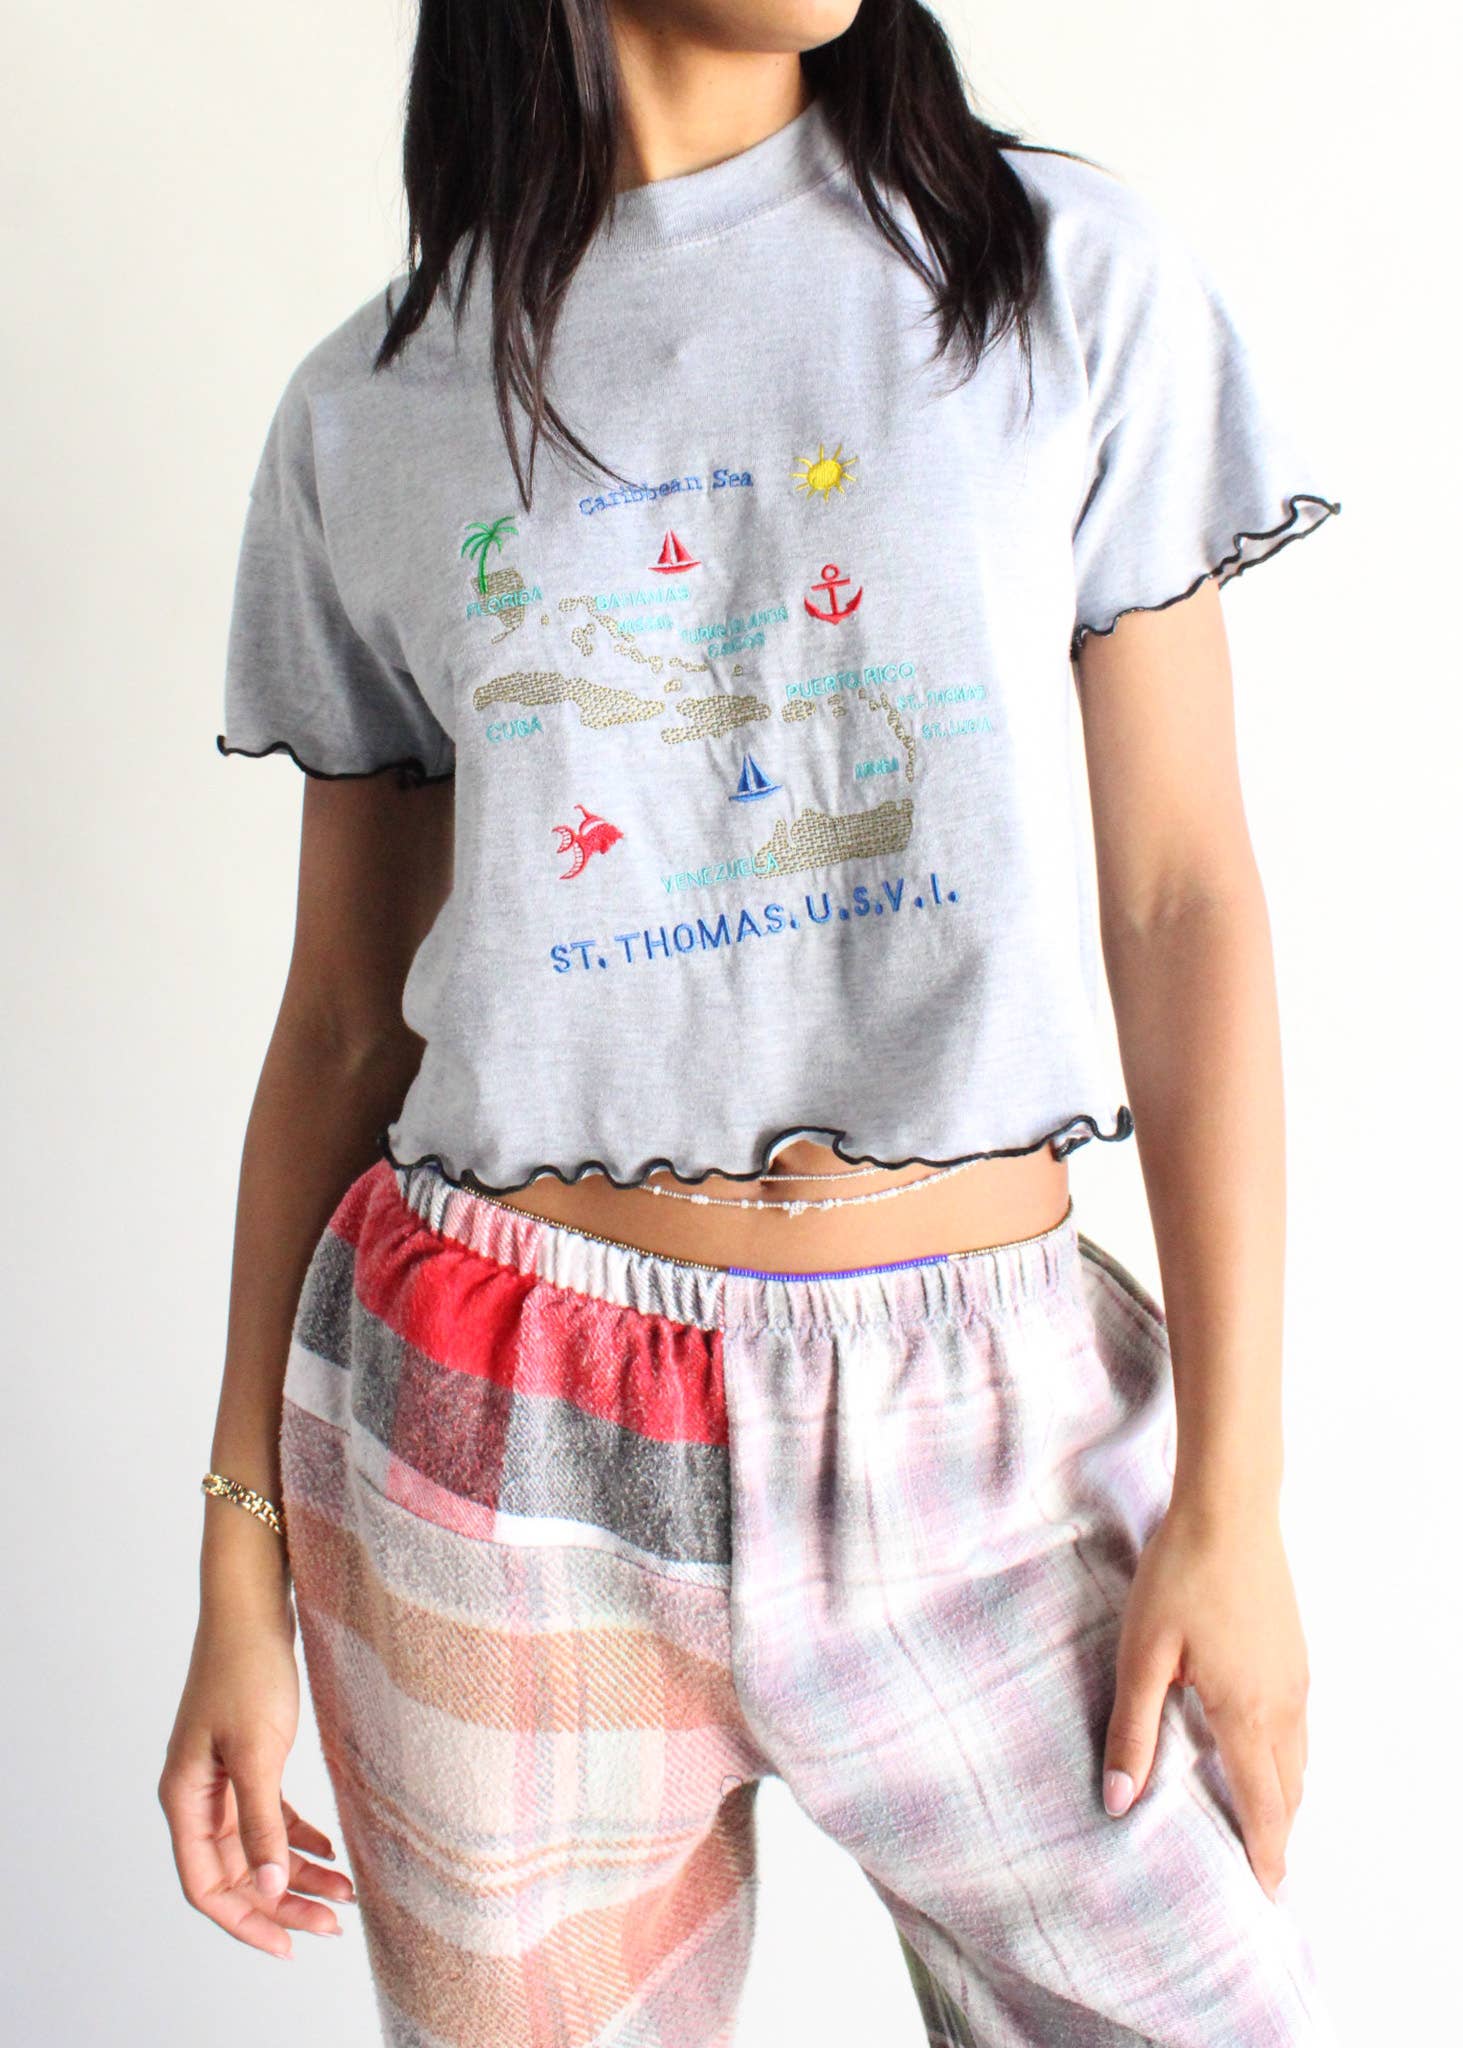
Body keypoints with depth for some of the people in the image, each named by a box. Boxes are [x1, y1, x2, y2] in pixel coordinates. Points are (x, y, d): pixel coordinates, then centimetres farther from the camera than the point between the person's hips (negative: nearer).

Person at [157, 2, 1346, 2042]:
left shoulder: (1077, 274, 2)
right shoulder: (369, 412, 4)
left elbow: (1184, 906, -1)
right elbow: (345, 1020, 6)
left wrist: (1231, 1494, -5)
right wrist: (245, 1558, 5)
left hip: (976, 1412, 0)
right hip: (506, 1427, 1)